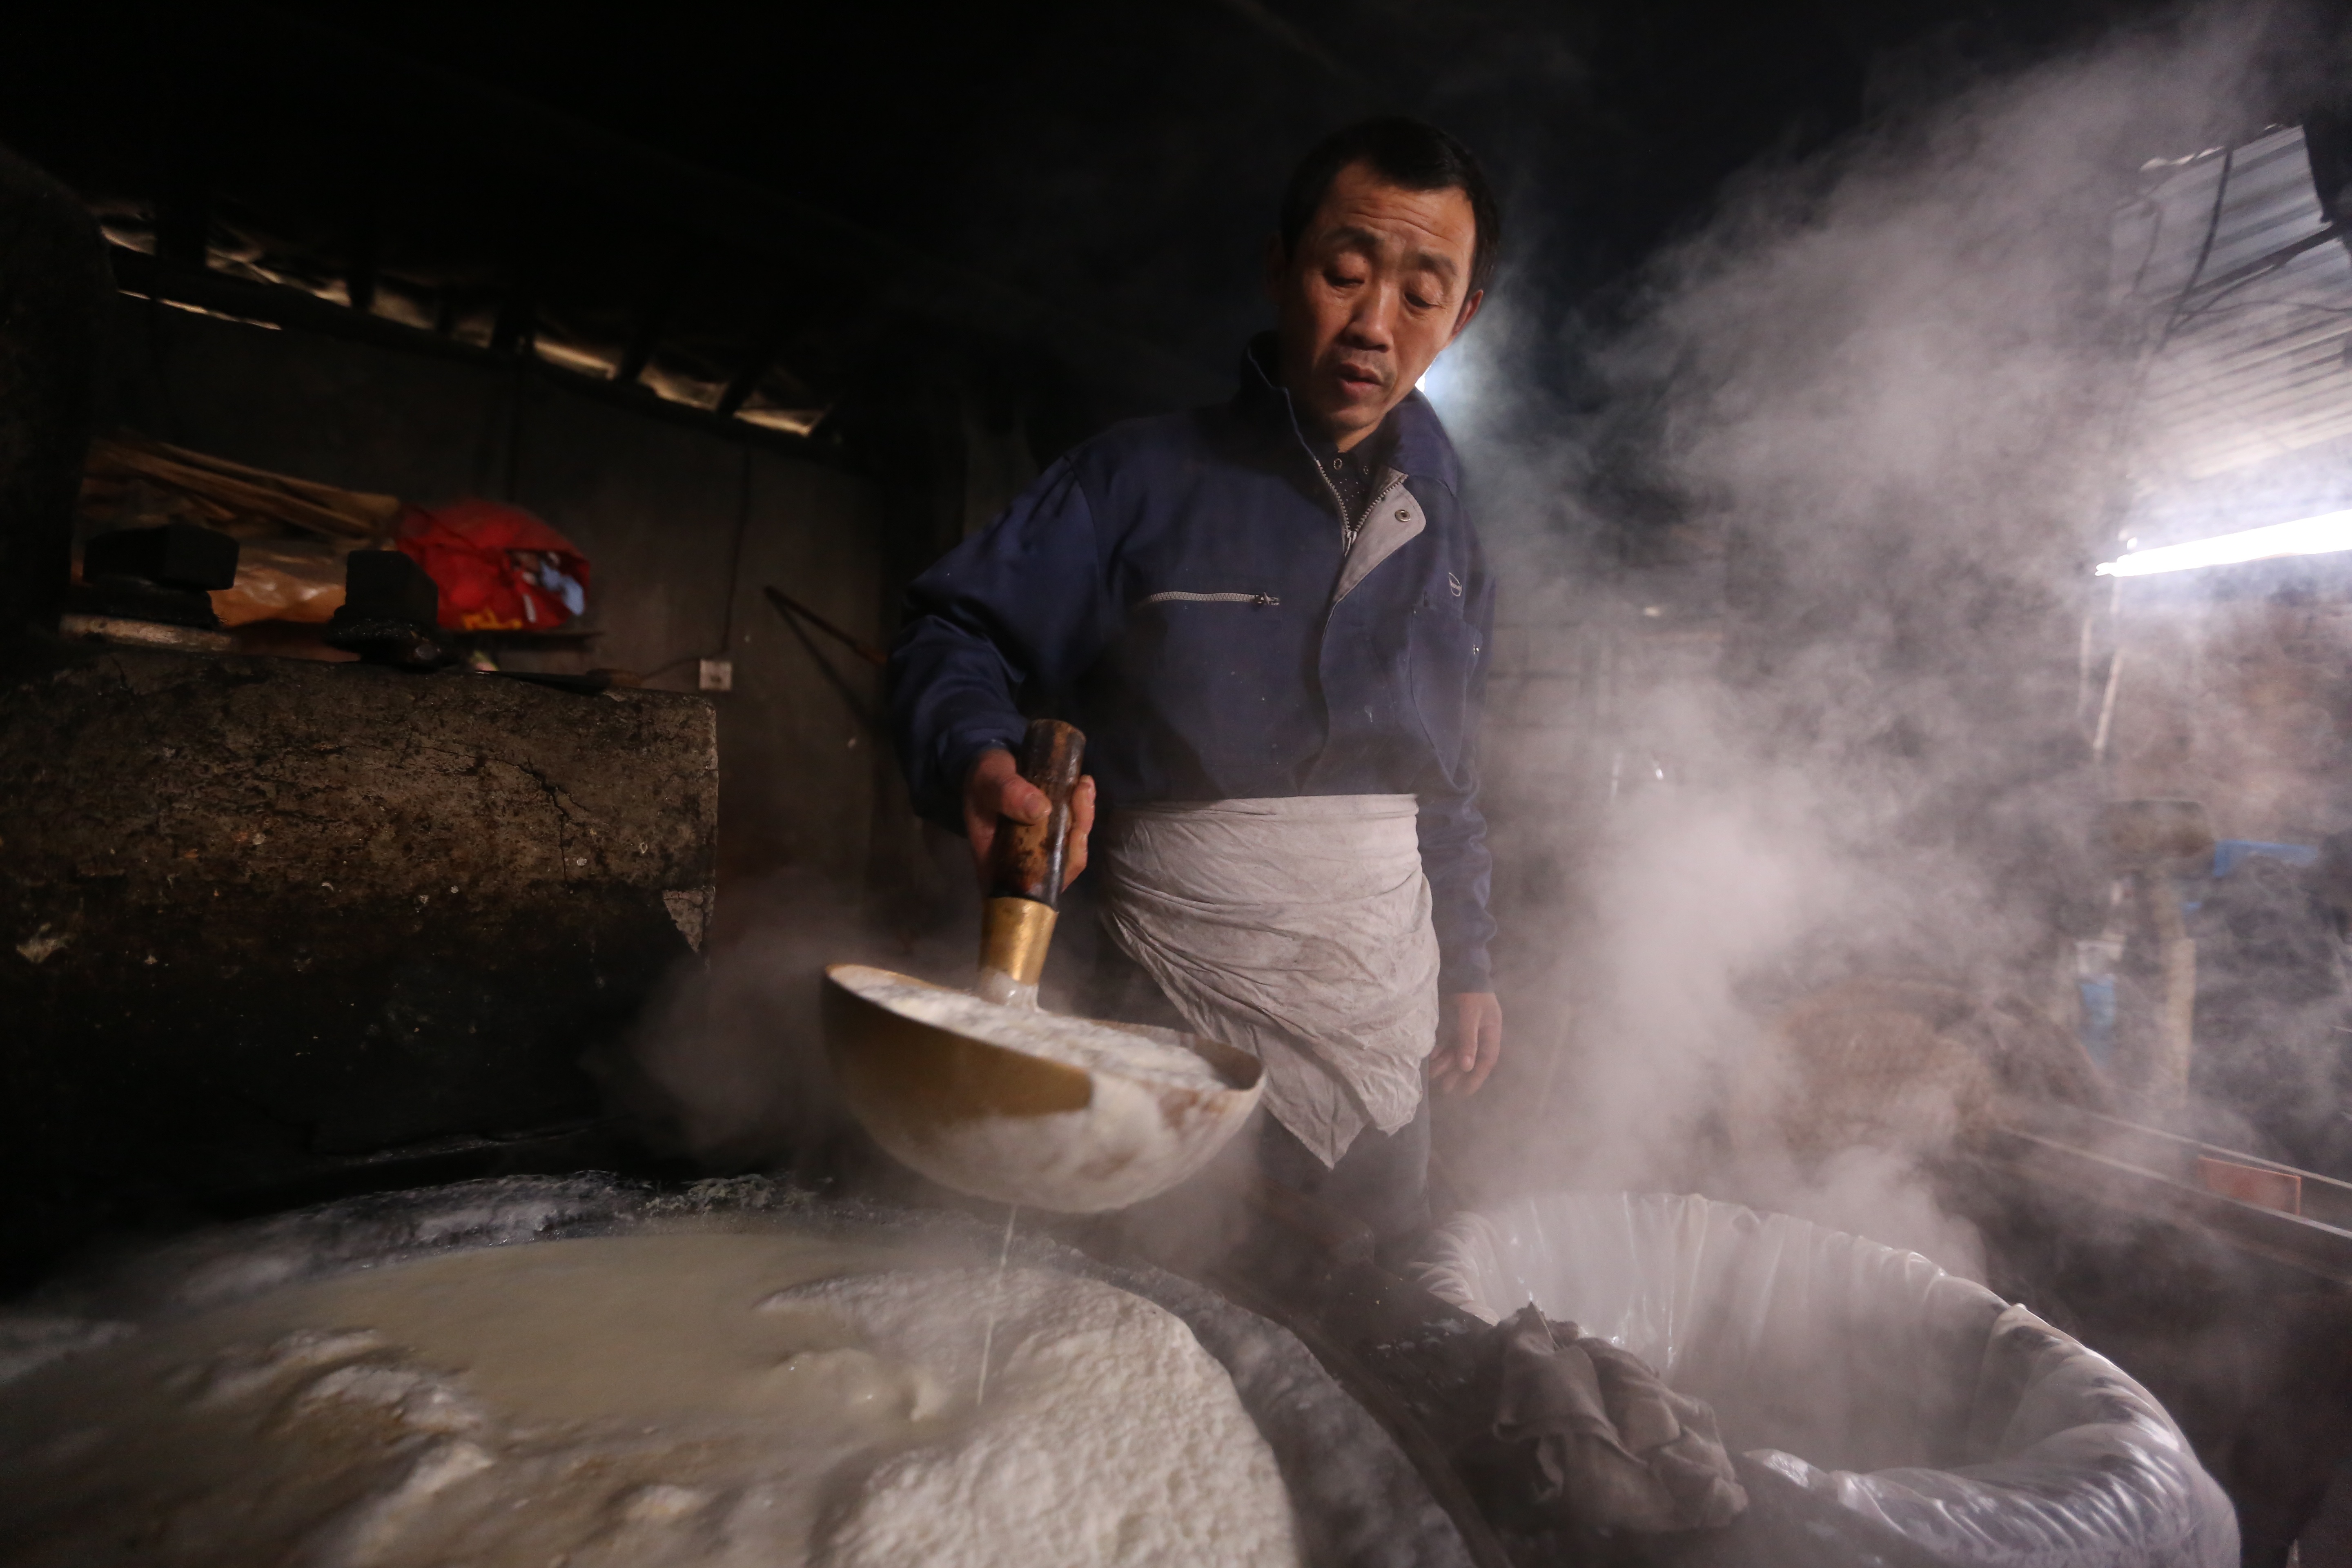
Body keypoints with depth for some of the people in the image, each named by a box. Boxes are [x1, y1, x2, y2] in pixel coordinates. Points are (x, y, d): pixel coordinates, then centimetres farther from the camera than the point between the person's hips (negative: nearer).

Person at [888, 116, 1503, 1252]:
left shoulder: (1444, 538, 9)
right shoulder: (1143, 480, -7)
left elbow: (1446, 784, 15)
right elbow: (956, 635, -8)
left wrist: (1466, 967, 15)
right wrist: (978, 762, -29)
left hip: (1381, 1045, 5)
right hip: (1179, 1033, -4)